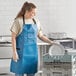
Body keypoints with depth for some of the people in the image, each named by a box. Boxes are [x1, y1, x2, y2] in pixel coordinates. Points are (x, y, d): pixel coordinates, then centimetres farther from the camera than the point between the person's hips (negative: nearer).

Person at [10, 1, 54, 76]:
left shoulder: (36, 22, 6)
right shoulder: (18, 21, -8)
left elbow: (41, 36, 13)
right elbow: (13, 37, -8)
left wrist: (51, 42, 2)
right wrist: (14, 52, -12)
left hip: (33, 51, 5)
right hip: (21, 51, -4)